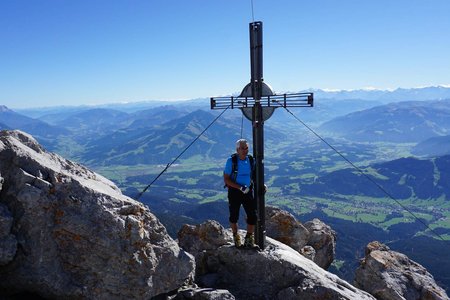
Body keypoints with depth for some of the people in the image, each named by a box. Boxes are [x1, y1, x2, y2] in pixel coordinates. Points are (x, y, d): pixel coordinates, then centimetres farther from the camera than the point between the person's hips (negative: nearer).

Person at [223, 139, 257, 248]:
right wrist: (240, 187, -21)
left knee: (253, 216, -2)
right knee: (234, 216, 10)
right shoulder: (231, 161, -13)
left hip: (248, 191, 3)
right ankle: (236, 237, 35)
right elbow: (226, 179, -13)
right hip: (234, 192, -2)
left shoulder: (251, 160, -2)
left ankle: (249, 239, 19)